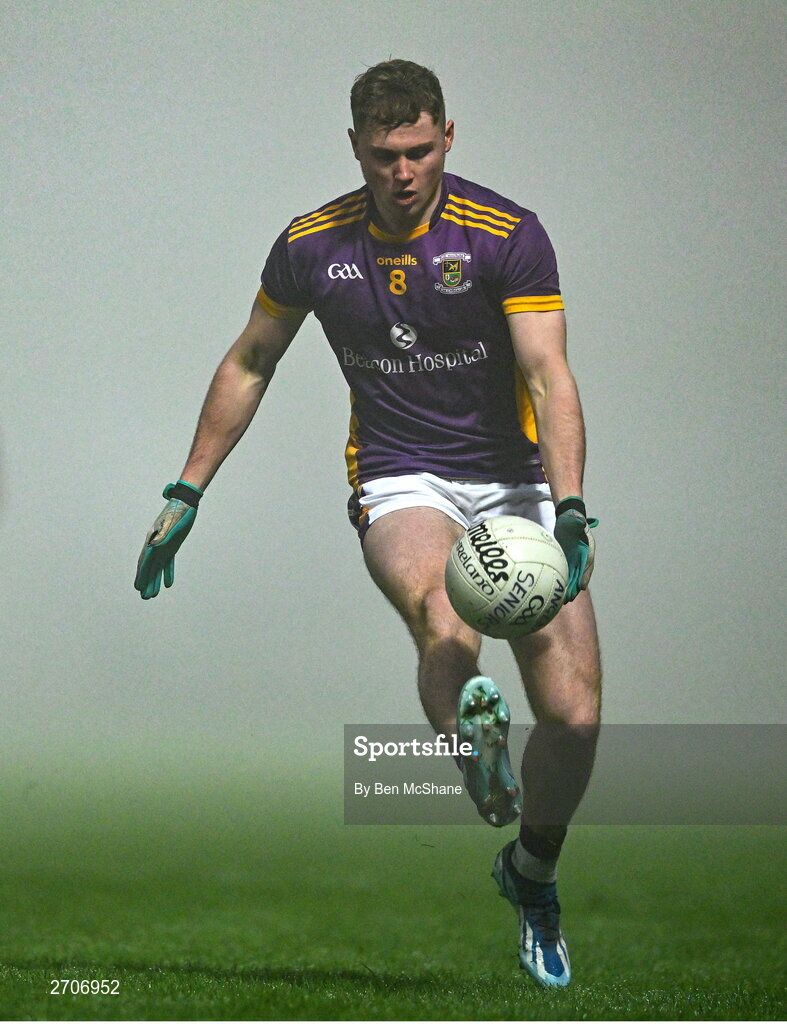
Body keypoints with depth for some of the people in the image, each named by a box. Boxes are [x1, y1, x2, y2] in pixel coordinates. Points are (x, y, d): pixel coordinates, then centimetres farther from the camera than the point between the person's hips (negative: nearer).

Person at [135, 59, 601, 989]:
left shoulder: (508, 236, -11)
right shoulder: (312, 246, -1)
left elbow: (549, 379, -19)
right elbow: (249, 364, 14)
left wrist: (569, 508, -34)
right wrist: (187, 492, 14)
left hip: (515, 482, 0)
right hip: (398, 484, 0)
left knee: (574, 714, -6)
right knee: (445, 631, -37)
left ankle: (534, 873, 20)